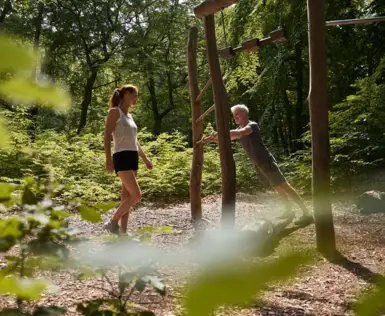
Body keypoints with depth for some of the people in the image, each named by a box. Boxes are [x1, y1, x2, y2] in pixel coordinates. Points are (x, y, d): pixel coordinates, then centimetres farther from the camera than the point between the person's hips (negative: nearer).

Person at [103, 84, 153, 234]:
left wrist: (144, 158, 26)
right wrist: (108, 159, -22)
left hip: (133, 157, 8)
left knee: (127, 196, 6)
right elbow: (107, 135, -12)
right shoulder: (115, 111, -4)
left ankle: (123, 231, 10)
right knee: (136, 195, -15)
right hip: (122, 157, -8)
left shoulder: (129, 115, 20)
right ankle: (113, 222, -1)